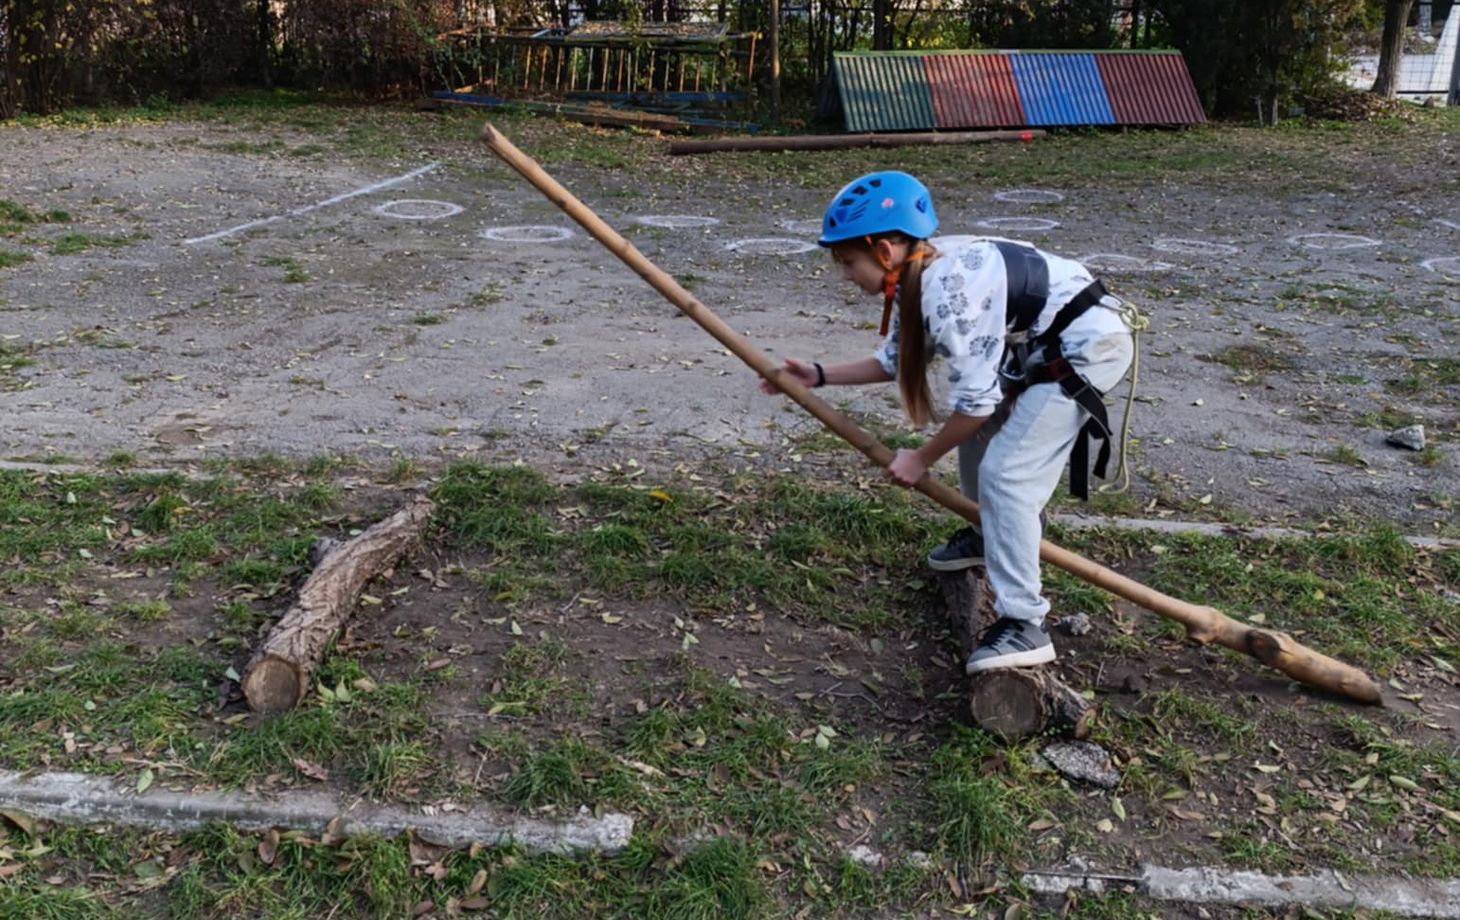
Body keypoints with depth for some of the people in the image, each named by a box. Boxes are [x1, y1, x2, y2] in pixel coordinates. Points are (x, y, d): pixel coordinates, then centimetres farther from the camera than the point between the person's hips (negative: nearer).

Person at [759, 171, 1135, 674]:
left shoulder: (949, 292, -27)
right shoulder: (921, 274, 2)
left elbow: (973, 400, -23)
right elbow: (896, 360, 16)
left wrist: (922, 459, -9)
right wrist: (820, 375, 13)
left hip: (1089, 345, -10)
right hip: (1041, 345, 10)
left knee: (1006, 473, -16)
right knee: (978, 429, 20)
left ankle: (1023, 625, -13)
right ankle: (990, 534, 42)